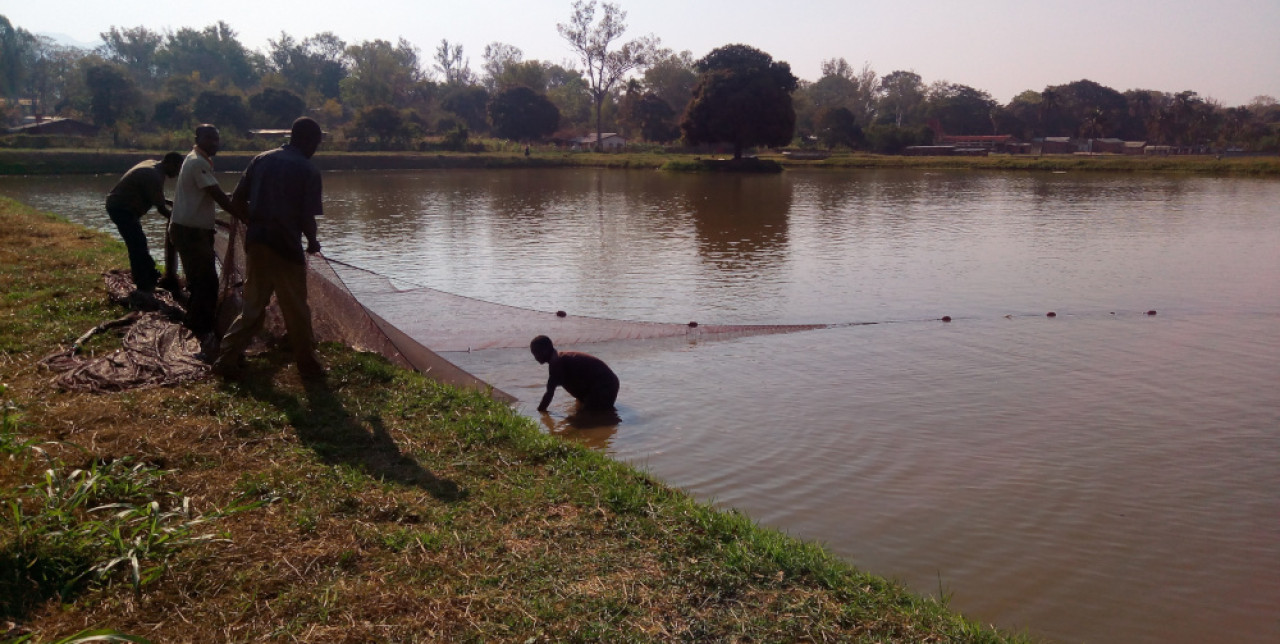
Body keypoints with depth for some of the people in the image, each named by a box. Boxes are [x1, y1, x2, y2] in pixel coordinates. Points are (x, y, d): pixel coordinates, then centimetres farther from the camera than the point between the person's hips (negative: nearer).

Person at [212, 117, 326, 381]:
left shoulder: (261, 159, 8)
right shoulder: (309, 170, -7)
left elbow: (236, 202, 7)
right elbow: (307, 218, -11)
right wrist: (313, 243, 7)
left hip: (256, 241, 5)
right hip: (286, 246, -5)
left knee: (253, 305, 16)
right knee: (297, 310, 7)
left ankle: (227, 358, 13)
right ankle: (308, 365, 19)